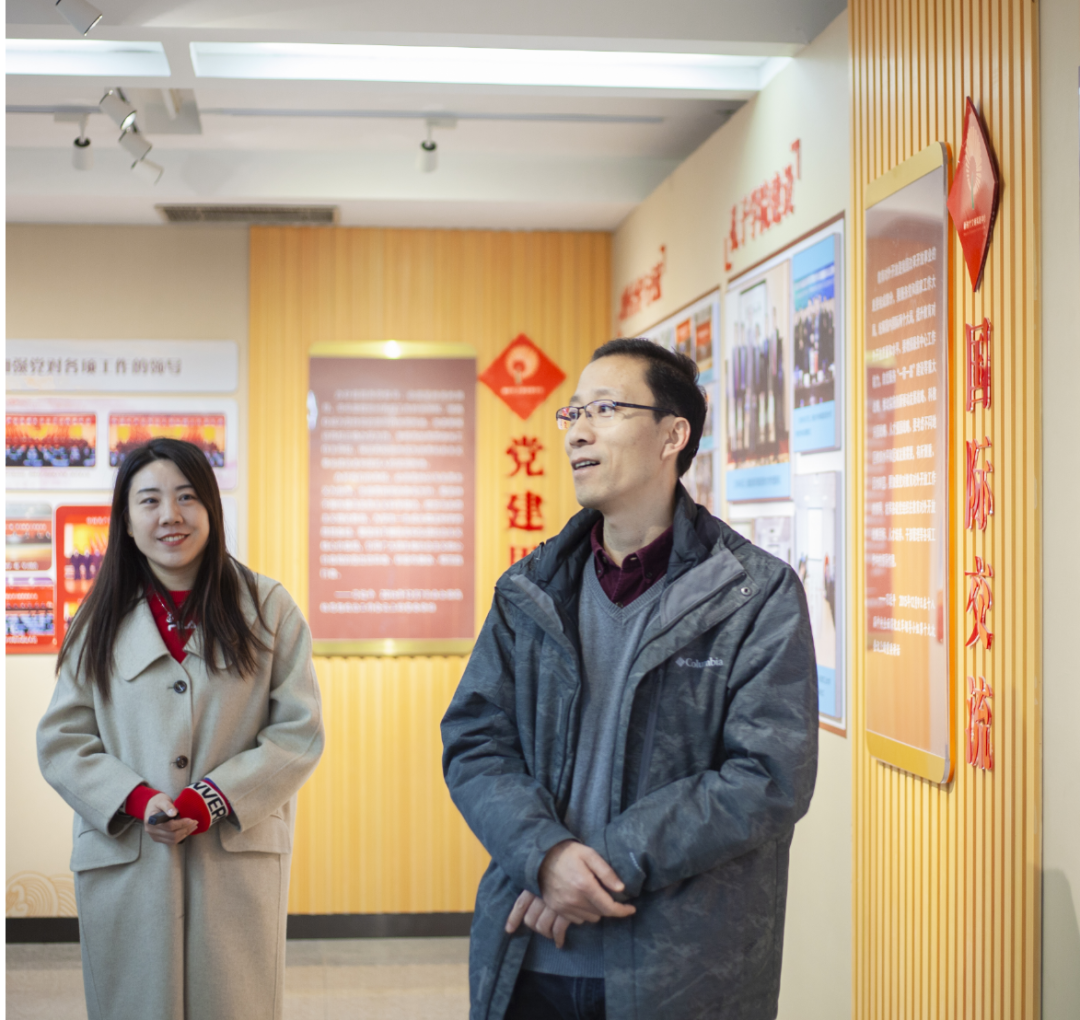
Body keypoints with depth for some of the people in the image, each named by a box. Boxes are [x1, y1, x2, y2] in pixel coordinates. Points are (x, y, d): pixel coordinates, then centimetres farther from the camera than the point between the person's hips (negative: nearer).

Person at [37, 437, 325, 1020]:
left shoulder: (268, 610, 5)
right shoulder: (101, 622, 10)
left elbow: (299, 732, -1)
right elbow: (62, 740, 5)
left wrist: (212, 801, -13)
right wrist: (135, 800, -12)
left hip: (238, 859, -1)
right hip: (124, 861, 1)